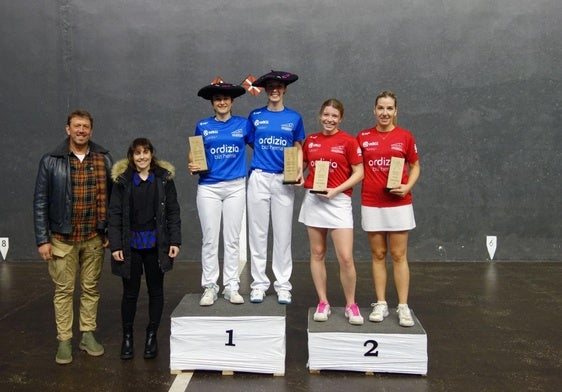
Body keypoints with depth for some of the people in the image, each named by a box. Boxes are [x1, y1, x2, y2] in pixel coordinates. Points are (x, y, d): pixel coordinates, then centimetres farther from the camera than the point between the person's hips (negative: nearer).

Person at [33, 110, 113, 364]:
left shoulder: (103, 160, 2)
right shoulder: (51, 161, -3)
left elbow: (111, 198, 5)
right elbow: (40, 202, -2)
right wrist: (42, 240, -6)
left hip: (94, 238, 2)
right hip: (62, 238, -1)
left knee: (90, 288, 11)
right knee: (63, 290, 6)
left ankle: (88, 335, 24)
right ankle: (64, 341, 16)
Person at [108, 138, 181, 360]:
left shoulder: (164, 178, 1)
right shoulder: (122, 179, -1)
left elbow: (173, 211, 3)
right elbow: (115, 214, -1)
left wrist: (175, 241, -3)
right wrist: (115, 245, -7)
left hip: (156, 244, 1)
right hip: (130, 244, -1)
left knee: (155, 290, 9)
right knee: (130, 292, 6)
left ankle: (152, 336, 23)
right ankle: (127, 337, 22)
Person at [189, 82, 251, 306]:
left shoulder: (243, 124, 5)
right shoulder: (202, 126, 6)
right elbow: (194, 153, 12)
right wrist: (193, 166, -9)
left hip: (235, 187, 0)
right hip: (208, 187, 0)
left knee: (232, 239, 5)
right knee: (210, 239, 2)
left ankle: (231, 287, 14)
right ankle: (209, 287, 12)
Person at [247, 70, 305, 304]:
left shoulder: (294, 118, 8)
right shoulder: (255, 116, 7)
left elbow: (298, 148, 11)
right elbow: (251, 144, 11)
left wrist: (299, 171, -5)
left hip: (283, 180, 0)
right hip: (259, 178, 0)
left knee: (283, 233, 4)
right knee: (257, 232, 3)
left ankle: (283, 285, 14)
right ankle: (259, 283, 14)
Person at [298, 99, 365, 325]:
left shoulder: (348, 141, -3)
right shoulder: (310, 140, 9)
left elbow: (359, 173, -5)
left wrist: (336, 190, -14)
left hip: (338, 201, -4)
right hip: (313, 200, 4)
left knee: (345, 258, -7)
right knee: (317, 254, 8)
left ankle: (351, 305, 12)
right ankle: (323, 302, 20)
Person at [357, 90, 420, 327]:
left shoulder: (405, 137, 2)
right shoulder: (363, 137, 5)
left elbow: (415, 166, 9)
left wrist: (408, 186, -8)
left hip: (398, 203, -1)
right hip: (371, 203, 1)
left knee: (398, 256, 2)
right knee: (378, 255, 7)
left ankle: (403, 307, 9)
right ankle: (381, 304, 16)